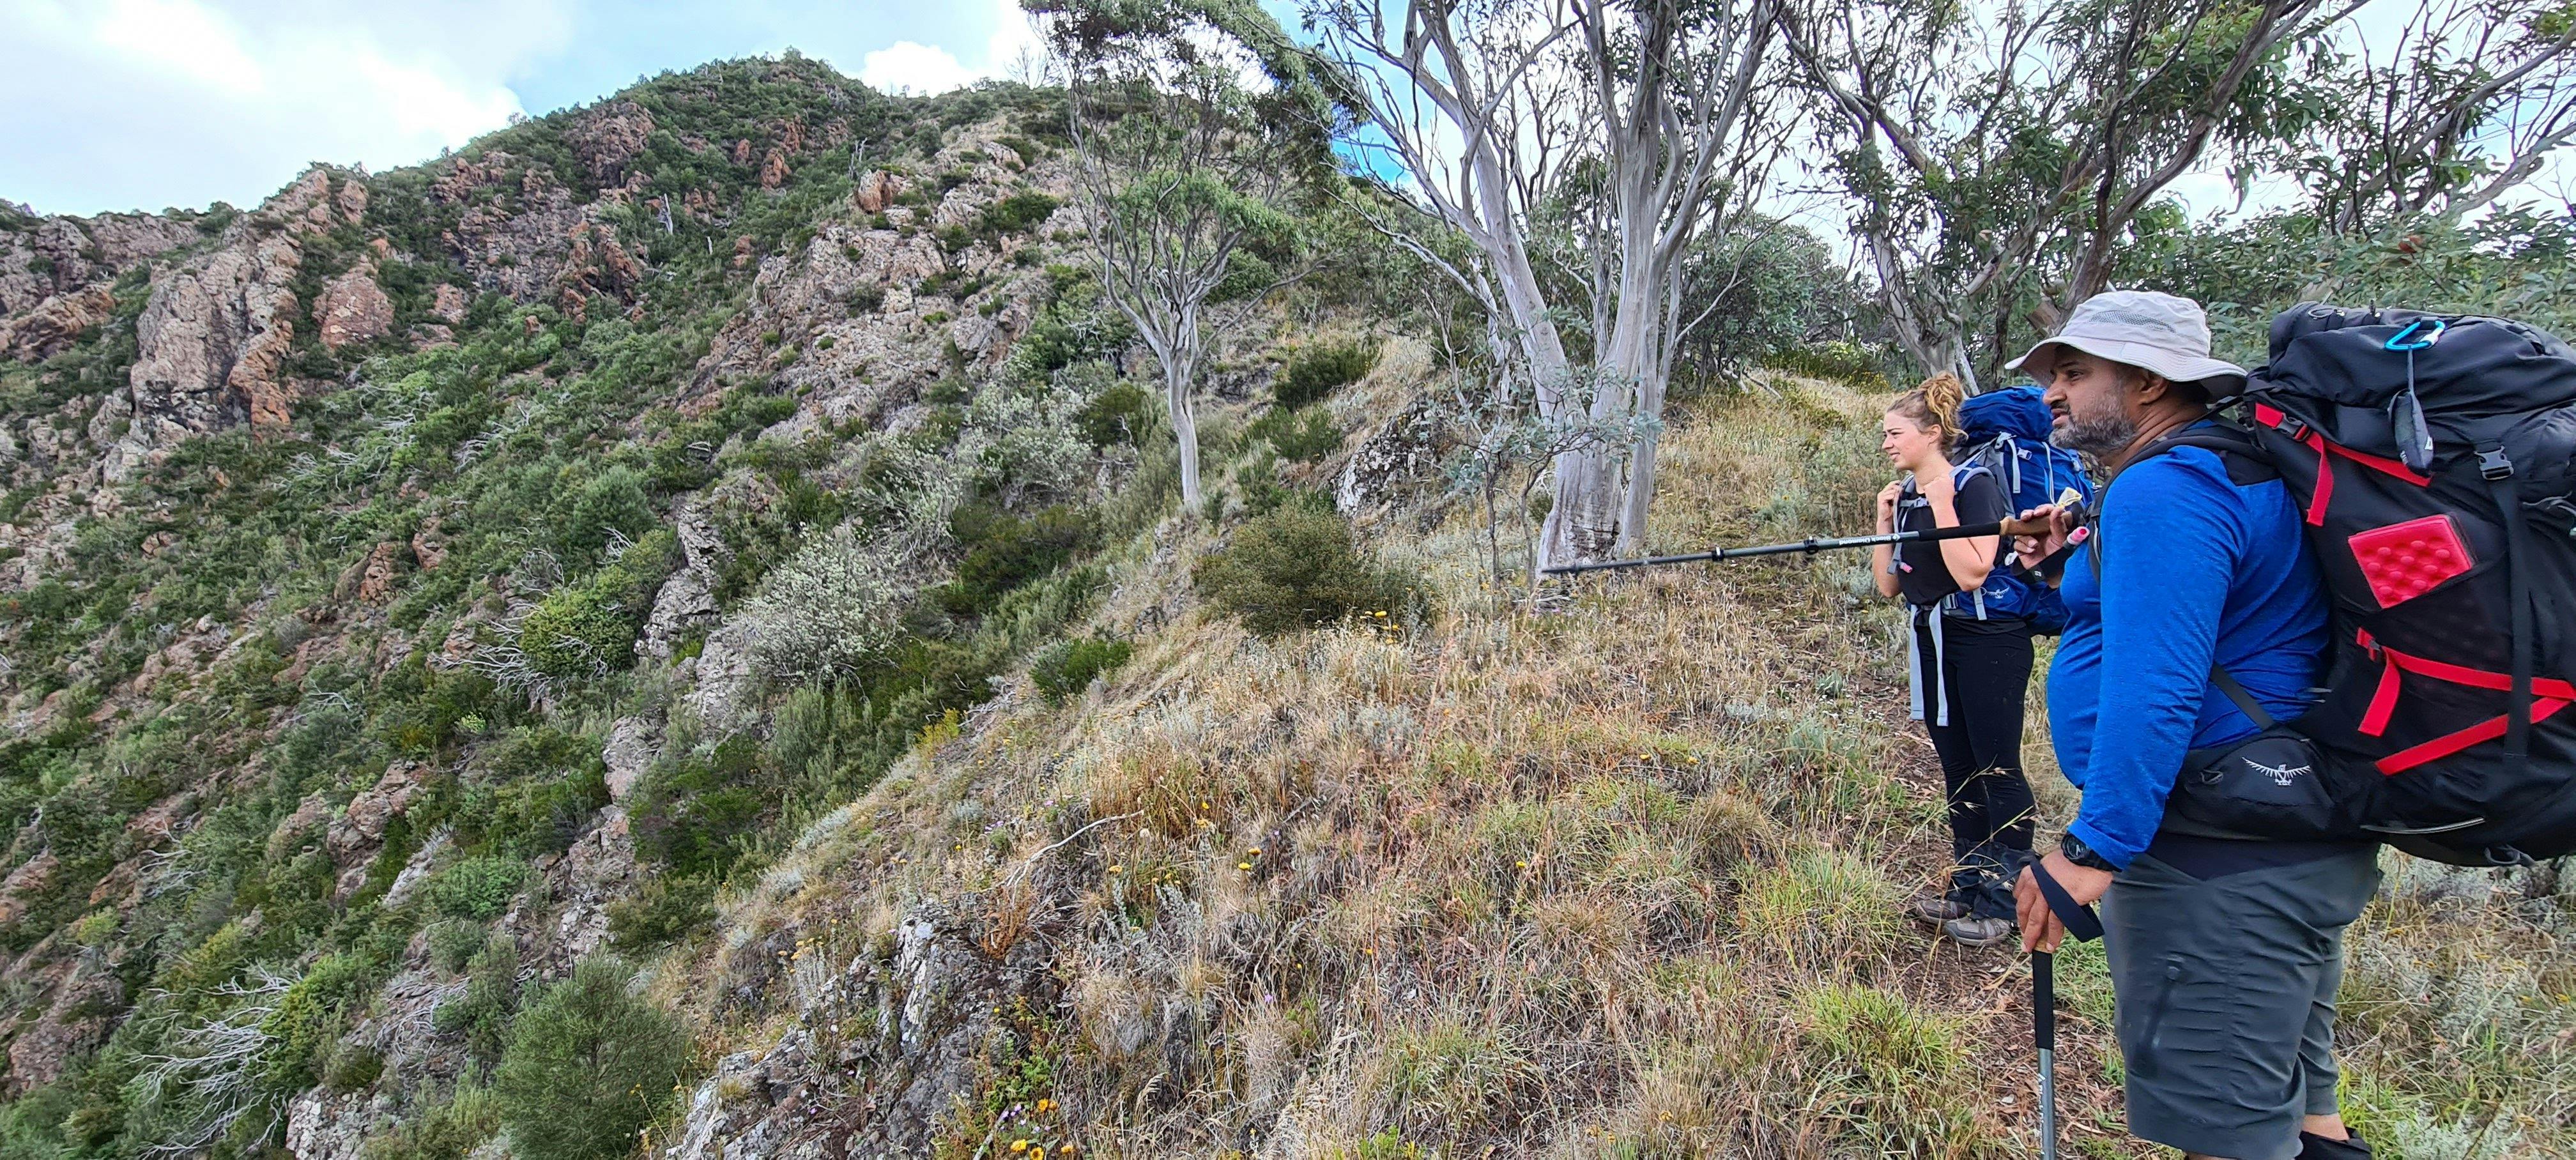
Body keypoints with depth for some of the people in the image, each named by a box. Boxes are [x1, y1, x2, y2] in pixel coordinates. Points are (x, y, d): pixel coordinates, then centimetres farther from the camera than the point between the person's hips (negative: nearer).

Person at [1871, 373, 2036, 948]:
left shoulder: (1974, 484, -12)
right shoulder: (1904, 495, 8)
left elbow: (1971, 573, -23)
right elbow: (1889, 586, 7)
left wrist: (1942, 505, -21)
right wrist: (1884, 520, 0)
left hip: (1989, 640, -8)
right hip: (1933, 641, 8)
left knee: (1996, 767, -2)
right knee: (1958, 768, 13)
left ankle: (2005, 899, 7)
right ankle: (1968, 886, 22)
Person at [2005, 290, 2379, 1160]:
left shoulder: (2163, 491, -18)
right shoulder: (2235, 470, 17)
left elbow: (2154, 691, -27)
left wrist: (2092, 849, -26)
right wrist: (2071, 575, 13)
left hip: (2222, 863, -11)